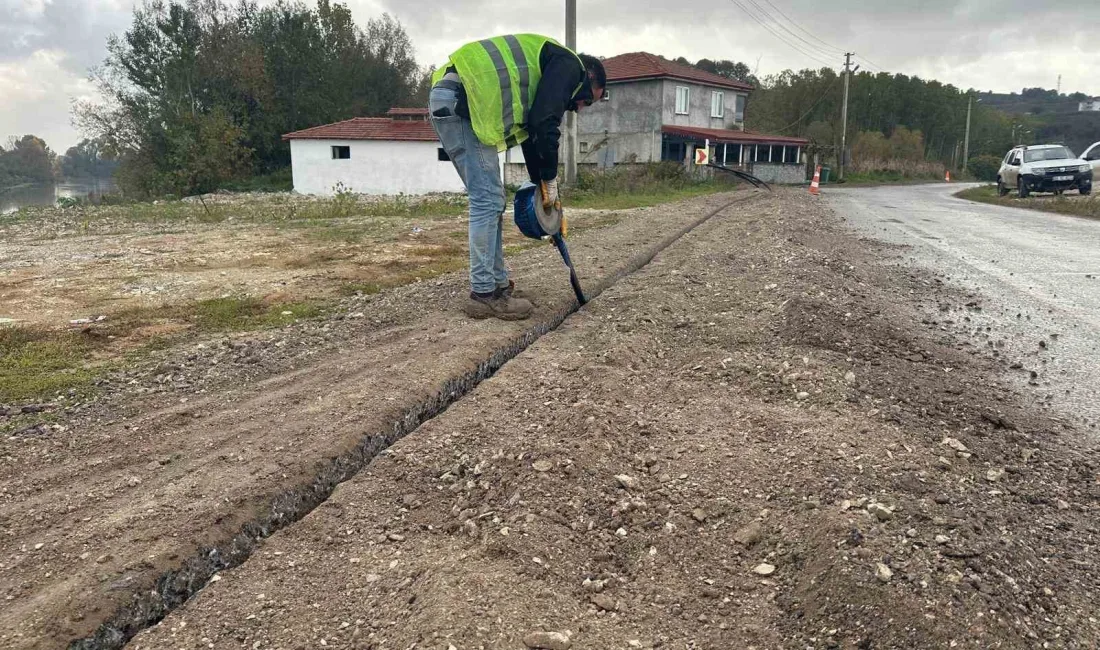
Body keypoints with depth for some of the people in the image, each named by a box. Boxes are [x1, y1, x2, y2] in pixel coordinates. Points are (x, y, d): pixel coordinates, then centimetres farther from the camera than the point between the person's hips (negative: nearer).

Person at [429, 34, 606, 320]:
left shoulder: (547, 71, 31)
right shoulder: (569, 65, 2)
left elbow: (531, 132, 31)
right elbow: (545, 124, -10)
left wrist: (541, 184, 29)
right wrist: (550, 179, 0)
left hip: (451, 102, 10)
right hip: (459, 100, -10)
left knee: (491, 200, 12)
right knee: (487, 200, -8)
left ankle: (497, 284, 18)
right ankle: (483, 294, -3)